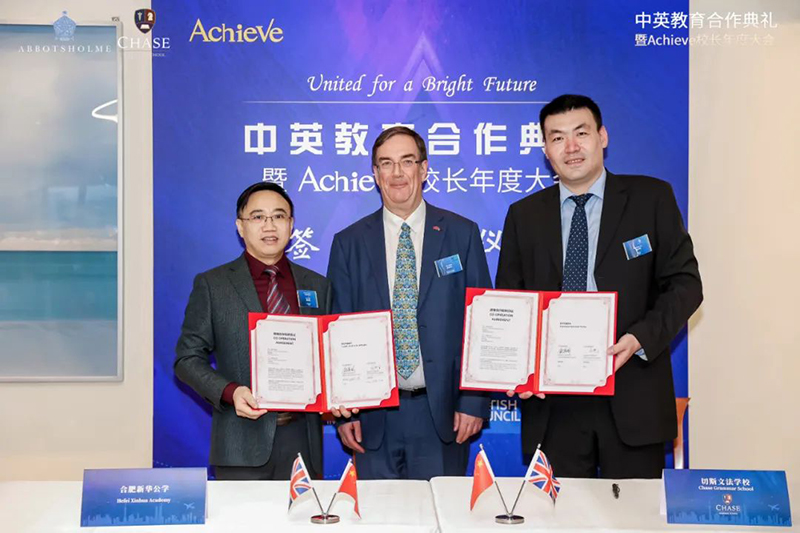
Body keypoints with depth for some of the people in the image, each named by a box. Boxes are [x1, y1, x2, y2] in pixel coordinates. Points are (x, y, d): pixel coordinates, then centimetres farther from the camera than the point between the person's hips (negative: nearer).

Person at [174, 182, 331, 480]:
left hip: (303, 442, 3)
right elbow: (188, 358, 1)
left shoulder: (318, 287, 11)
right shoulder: (211, 285, 3)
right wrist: (230, 392, -15)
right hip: (243, 443, -2)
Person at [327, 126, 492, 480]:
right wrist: (343, 410, 0)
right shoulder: (348, 243, 5)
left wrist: (474, 402, -4)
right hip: (374, 415, 1)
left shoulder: (462, 234, 3)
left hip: (443, 411, -1)